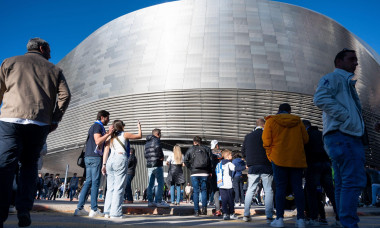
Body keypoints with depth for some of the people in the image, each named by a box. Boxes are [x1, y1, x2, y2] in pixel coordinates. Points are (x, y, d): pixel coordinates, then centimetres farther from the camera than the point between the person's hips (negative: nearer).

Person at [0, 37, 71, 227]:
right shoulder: (53, 70, 17)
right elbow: (65, 95, 4)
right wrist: (55, 119, 8)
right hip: (40, 124, 1)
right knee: (29, 165, 11)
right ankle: (24, 210, 1)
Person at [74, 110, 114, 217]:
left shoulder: (93, 126, 24)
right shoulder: (98, 126, -6)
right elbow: (98, 141, -18)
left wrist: (107, 134, 23)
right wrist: (108, 133, -14)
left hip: (88, 157, 9)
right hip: (95, 157, -9)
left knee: (88, 182, 9)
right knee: (95, 182, -7)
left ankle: (79, 208, 8)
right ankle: (94, 210, -6)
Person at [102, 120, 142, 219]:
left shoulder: (110, 137, 19)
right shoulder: (124, 134, 6)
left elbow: (106, 150, 9)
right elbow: (139, 136, 16)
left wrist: (104, 164, 7)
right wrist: (139, 127, 34)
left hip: (110, 161, 6)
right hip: (120, 159, -6)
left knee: (110, 188, 9)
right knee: (119, 188, -4)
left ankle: (107, 212, 8)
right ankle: (115, 213, -6)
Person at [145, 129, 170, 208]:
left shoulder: (147, 142, 21)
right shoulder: (156, 140, -5)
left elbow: (146, 155, 20)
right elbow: (158, 148, -24)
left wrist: (150, 159, 12)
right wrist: (161, 157, -11)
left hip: (149, 165, 8)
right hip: (157, 165, -8)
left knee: (150, 184, 8)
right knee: (160, 184, -5)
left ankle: (150, 201, 10)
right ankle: (159, 201, -7)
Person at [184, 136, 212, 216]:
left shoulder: (190, 150, 6)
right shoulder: (206, 149, 8)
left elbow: (186, 161, -1)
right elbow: (211, 161, 2)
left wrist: (191, 168, 7)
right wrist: (210, 171, 6)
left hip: (195, 173, -1)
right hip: (205, 173, 1)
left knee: (196, 191, 4)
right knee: (204, 190, 11)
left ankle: (196, 210, 2)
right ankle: (204, 208, -1)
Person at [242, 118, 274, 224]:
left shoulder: (248, 136, 7)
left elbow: (243, 152, 11)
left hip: (253, 167, 3)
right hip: (266, 167, -3)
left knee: (250, 190, 10)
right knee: (268, 191, 2)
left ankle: (246, 215, 8)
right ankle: (269, 217, -2)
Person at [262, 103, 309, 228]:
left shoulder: (271, 121, 1)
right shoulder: (298, 121, 8)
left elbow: (266, 141, -4)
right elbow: (305, 139, 10)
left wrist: (270, 155, 8)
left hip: (279, 159, -2)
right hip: (297, 159, 2)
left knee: (280, 188, 0)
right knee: (298, 187, 4)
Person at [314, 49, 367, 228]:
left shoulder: (347, 82, 31)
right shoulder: (333, 77, 1)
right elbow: (320, 99, -18)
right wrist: (346, 117, -18)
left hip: (350, 136, 10)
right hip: (342, 135, -10)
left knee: (343, 184, 9)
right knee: (354, 180, -15)